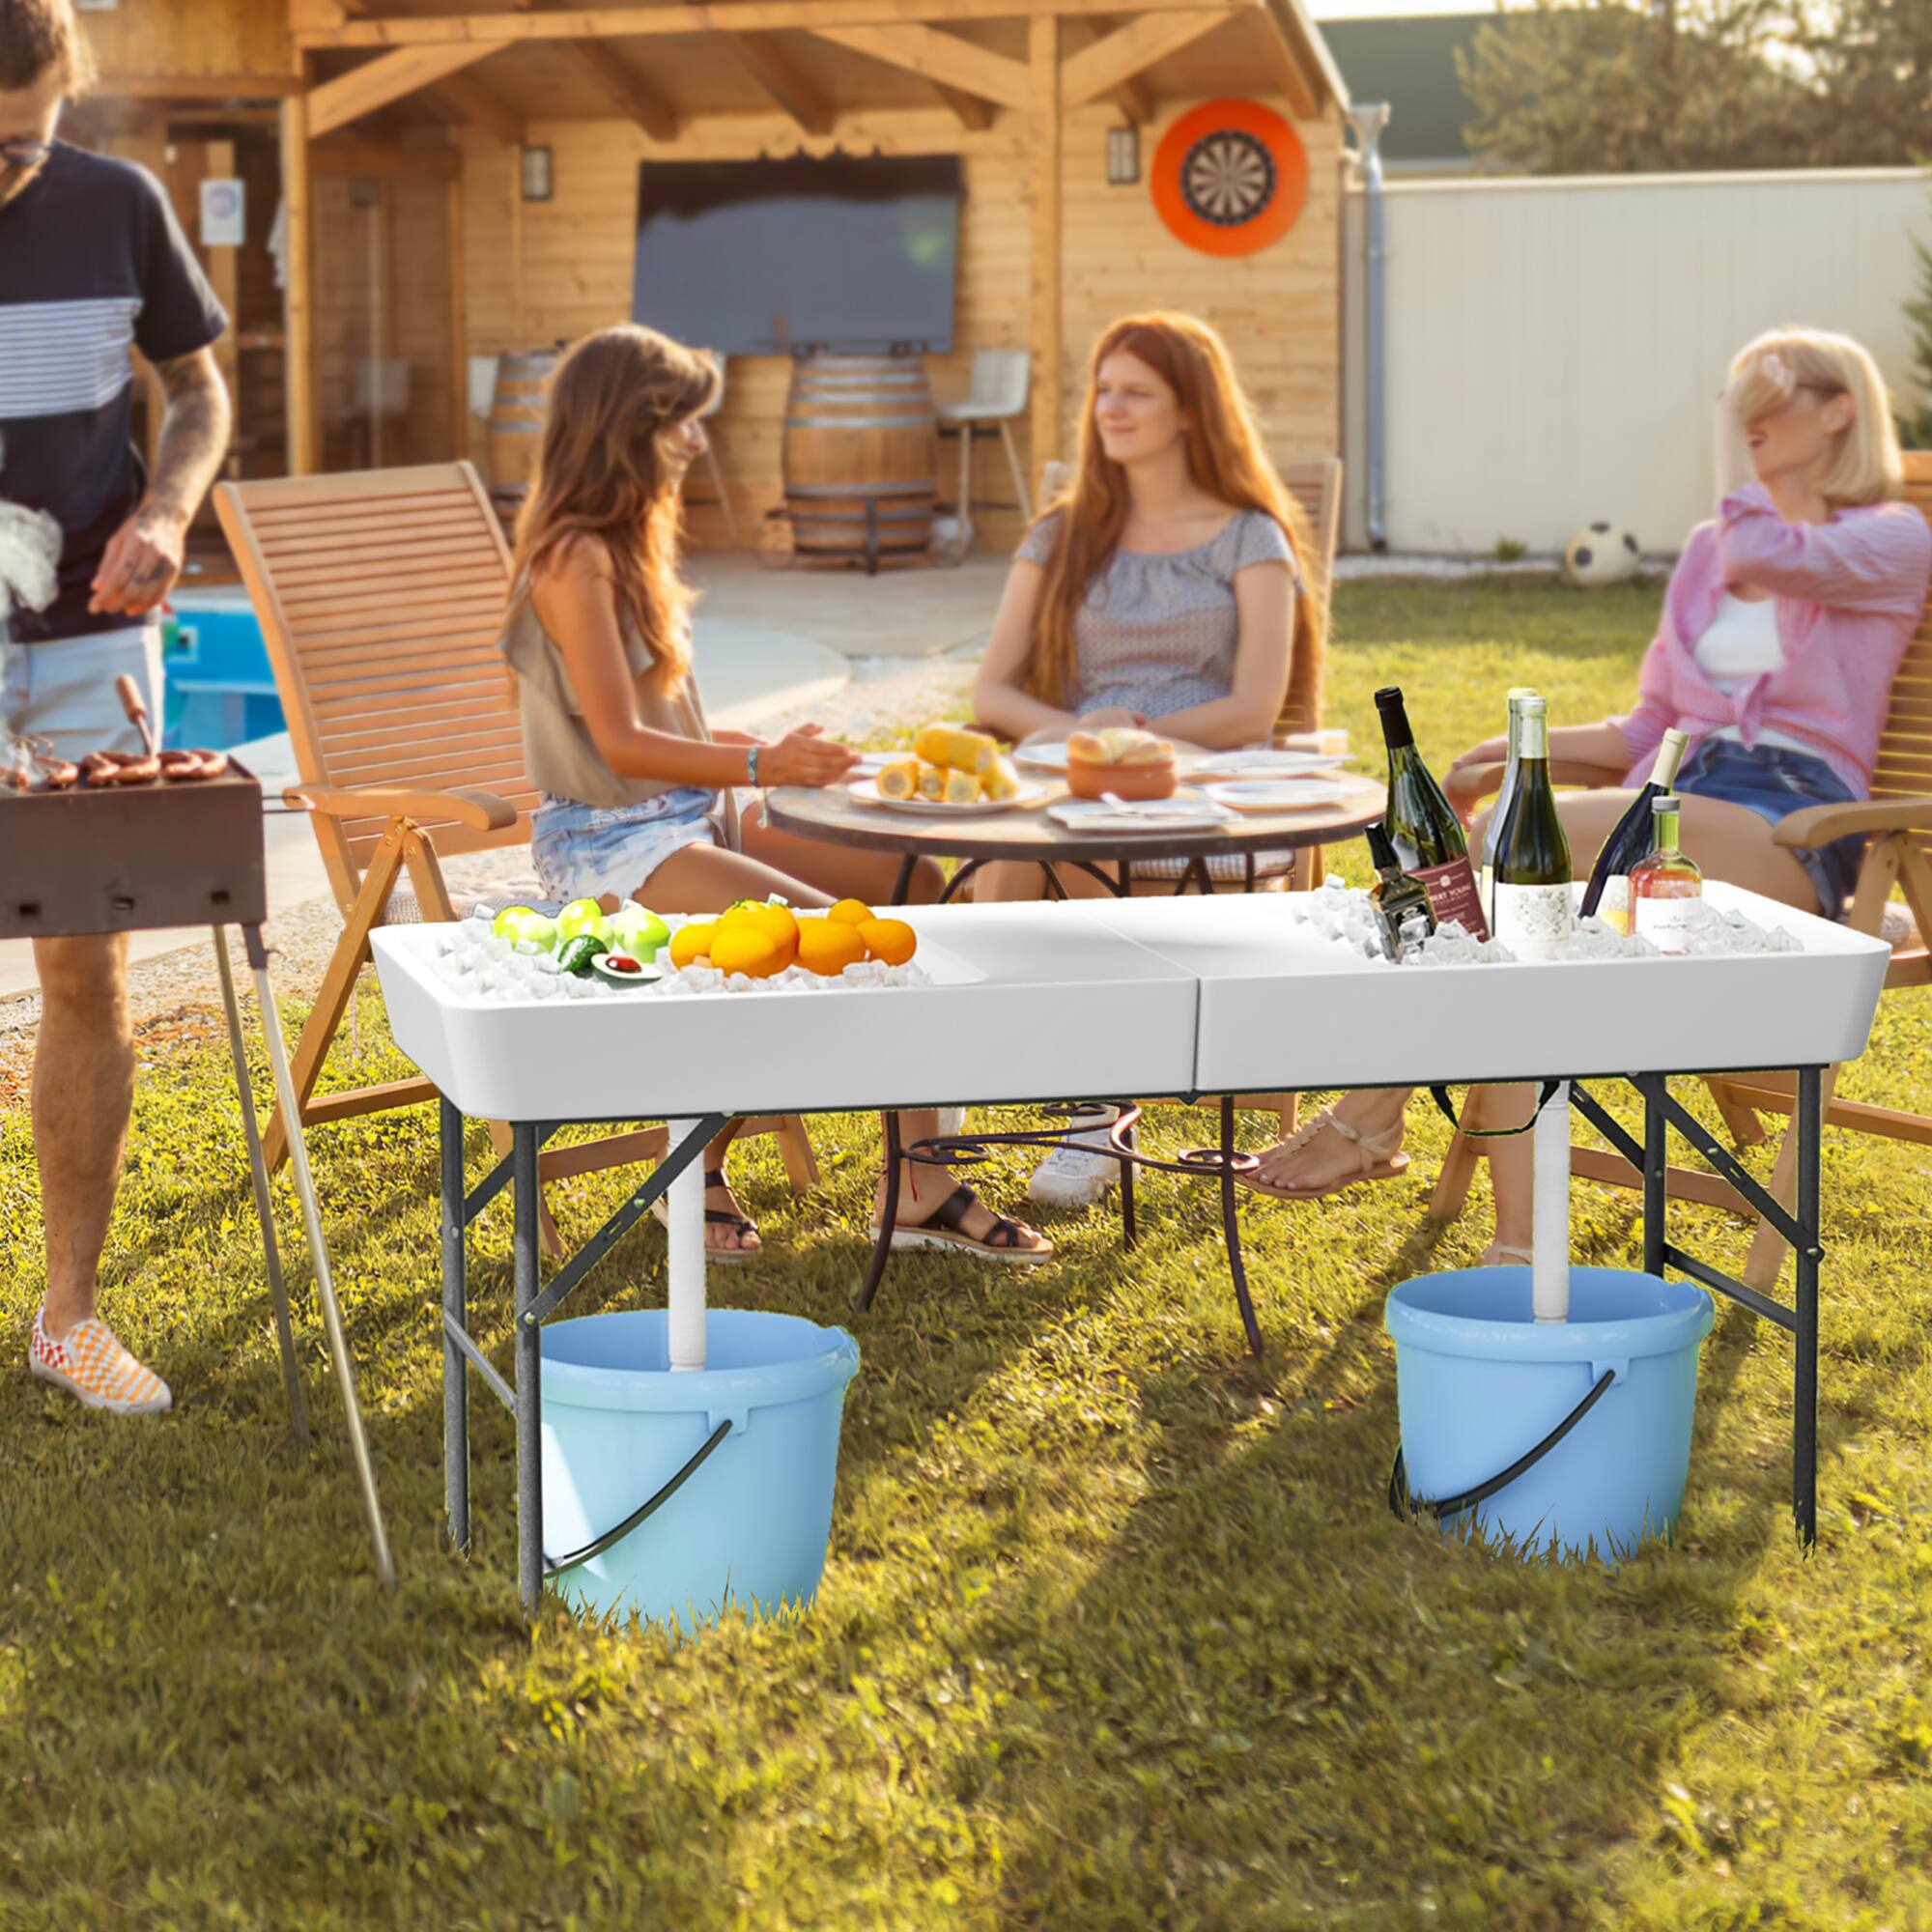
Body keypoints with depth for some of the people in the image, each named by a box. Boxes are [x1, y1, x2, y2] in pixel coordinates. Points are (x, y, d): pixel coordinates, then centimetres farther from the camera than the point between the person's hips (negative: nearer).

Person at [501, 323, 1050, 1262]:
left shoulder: (620, 544, 15)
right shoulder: (574, 559, -16)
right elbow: (620, 744, -23)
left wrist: (770, 754, 7)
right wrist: (760, 766, -33)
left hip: (689, 817, 10)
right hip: (612, 843, -10)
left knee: (914, 884, -5)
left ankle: (918, 1184, -7)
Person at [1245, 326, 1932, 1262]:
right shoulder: (1708, 549, 26)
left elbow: (1765, 555, -17)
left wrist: (1740, 453, 2)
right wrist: (1517, 749, 9)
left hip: (1789, 831, -6)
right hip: (1675, 800, 6)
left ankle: (1372, 1114, -23)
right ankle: (1520, 1249, -35)